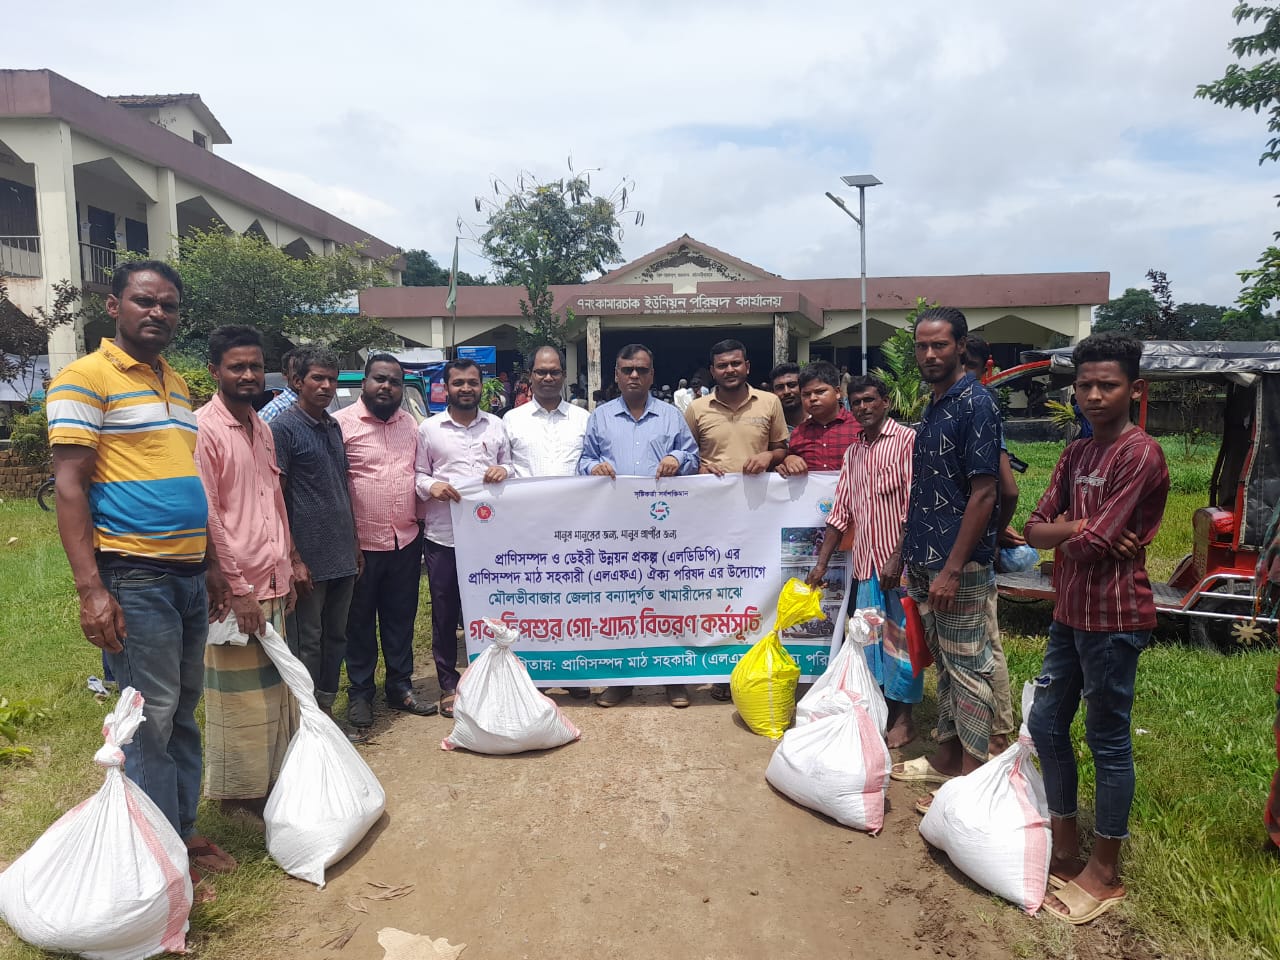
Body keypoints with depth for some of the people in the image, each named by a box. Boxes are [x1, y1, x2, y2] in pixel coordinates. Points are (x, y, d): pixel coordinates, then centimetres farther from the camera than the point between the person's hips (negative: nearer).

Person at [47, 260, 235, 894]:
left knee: (183, 712, 15)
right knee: (151, 717, 0)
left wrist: (212, 563, 19)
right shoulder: (86, 378, -7)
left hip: (187, 575, 7)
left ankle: (184, 829, 28)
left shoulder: (176, 383, 16)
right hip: (133, 576, -7)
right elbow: (69, 486, -13)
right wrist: (91, 589, -19)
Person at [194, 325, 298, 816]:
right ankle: (238, 794, 19)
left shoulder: (262, 428, 13)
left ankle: (270, 783, 30)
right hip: (235, 589, -8)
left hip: (271, 583, 8)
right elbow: (206, 516, -15)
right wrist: (237, 588, -15)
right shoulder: (203, 429, -11)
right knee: (240, 696, 3)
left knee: (274, 689, 15)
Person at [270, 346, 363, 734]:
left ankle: (326, 713, 27)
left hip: (342, 556, 7)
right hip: (309, 558, -7)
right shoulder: (283, 428, -9)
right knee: (306, 644, 2)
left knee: (335, 637, 14)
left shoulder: (333, 426, 13)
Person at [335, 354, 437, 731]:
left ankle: (400, 686, 29)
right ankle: (359, 693, 24)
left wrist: (420, 522, 10)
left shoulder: (410, 423, 10)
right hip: (362, 543, -5)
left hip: (406, 541, 5)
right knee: (360, 622, 10)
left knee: (401, 619, 15)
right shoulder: (342, 423, -9)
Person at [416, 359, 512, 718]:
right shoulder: (428, 428, 4)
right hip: (443, 535, -1)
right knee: (445, 612, 7)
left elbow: (510, 468, 16)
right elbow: (418, 475, 5)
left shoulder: (496, 425, 10)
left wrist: (504, 471, -6)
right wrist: (432, 486, -16)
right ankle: (448, 685, 21)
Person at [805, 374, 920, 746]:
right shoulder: (853, 452, 13)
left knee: (901, 637, 2)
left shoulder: (906, 440, -7)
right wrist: (822, 562, 10)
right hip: (865, 561, 6)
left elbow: (914, 506, -13)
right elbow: (840, 511, 14)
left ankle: (904, 718, 16)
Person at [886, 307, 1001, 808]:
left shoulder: (975, 403, -13)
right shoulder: (933, 406, 13)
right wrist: (903, 554, 18)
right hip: (924, 561, 9)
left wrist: (953, 569, -21)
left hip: (959, 565, -9)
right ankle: (946, 756, 29)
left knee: (967, 666, 1)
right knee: (944, 663, 17)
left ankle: (972, 774, 13)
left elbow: (983, 493, -18)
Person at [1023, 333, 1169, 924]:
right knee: (1045, 726, 15)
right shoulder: (1075, 455, 10)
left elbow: (1088, 546, -21)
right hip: (1069, 613, 8)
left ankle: (1105, 872, 22)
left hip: (1113, 619, -8)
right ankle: (1065, 846, 33)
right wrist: (1085, 526, -13)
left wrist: (1066, 534, -2)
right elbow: (1035, 530, 4)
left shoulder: (1140, 455, -16)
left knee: (1108, 742, 5)